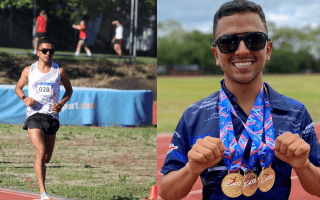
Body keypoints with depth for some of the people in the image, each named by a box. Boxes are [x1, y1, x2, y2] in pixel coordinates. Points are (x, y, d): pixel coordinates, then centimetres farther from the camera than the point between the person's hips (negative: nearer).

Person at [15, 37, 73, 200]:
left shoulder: (59, 71, 4)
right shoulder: (29, 70, 4)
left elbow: (69, 89, 17)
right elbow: (18, 87, 17)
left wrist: (62, 103, -3)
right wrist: (24, 98, -5)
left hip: (52, 116, 2)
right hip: (34, 114, -2)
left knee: (46, 158, 8)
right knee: (40, 152, -20)